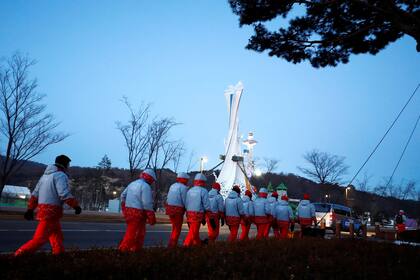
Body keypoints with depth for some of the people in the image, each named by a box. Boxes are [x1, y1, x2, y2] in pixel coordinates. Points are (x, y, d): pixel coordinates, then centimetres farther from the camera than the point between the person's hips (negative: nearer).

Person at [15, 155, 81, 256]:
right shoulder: (61, 175, -9)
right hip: (51, 212, -10)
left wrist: (30, 209, 19)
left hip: (43, 210, 10)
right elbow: (64, 194, -22)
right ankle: (19, 255, -8)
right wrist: (76, 205, -15)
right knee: (40, 238, -7)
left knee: (57, 237, 16)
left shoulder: (46, 175, 19)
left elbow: (35, 194, 18)